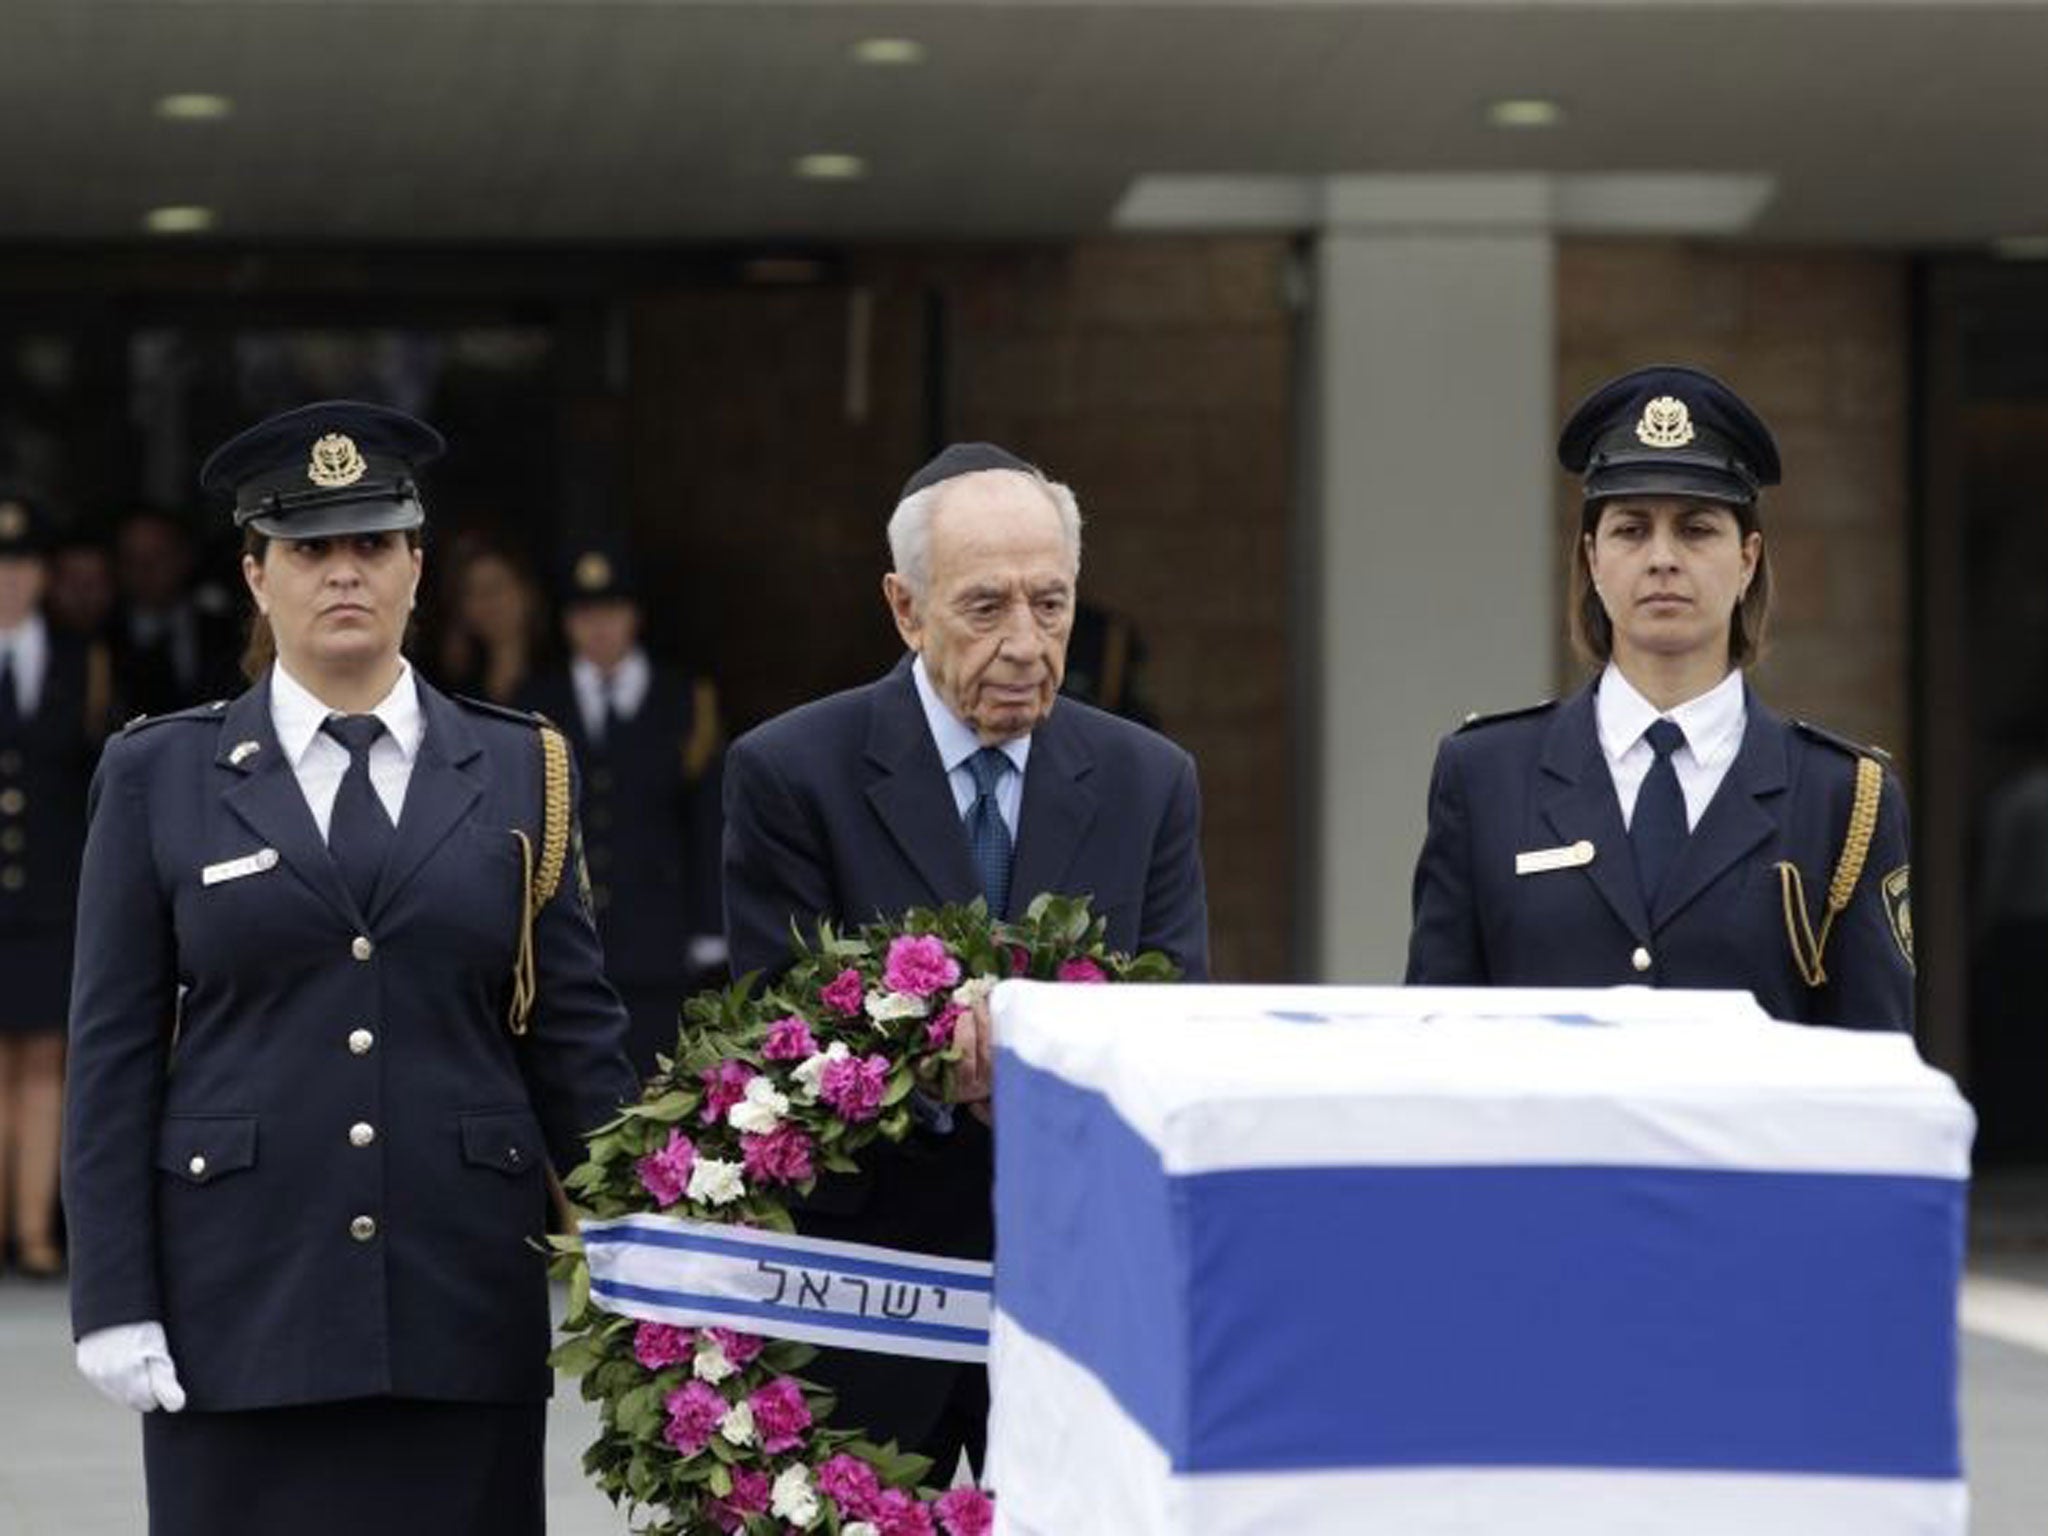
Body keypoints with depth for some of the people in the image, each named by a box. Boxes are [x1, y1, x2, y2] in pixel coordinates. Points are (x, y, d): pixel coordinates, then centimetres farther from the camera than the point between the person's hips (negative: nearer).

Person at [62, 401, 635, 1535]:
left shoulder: (516, 774, 9)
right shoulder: (160, 777, 6)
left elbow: (575, 1036, 8)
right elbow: (113, 1054, 3)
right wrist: (112, 1302, -4)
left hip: (461, 1303, 1)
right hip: (240, 1307, -1)